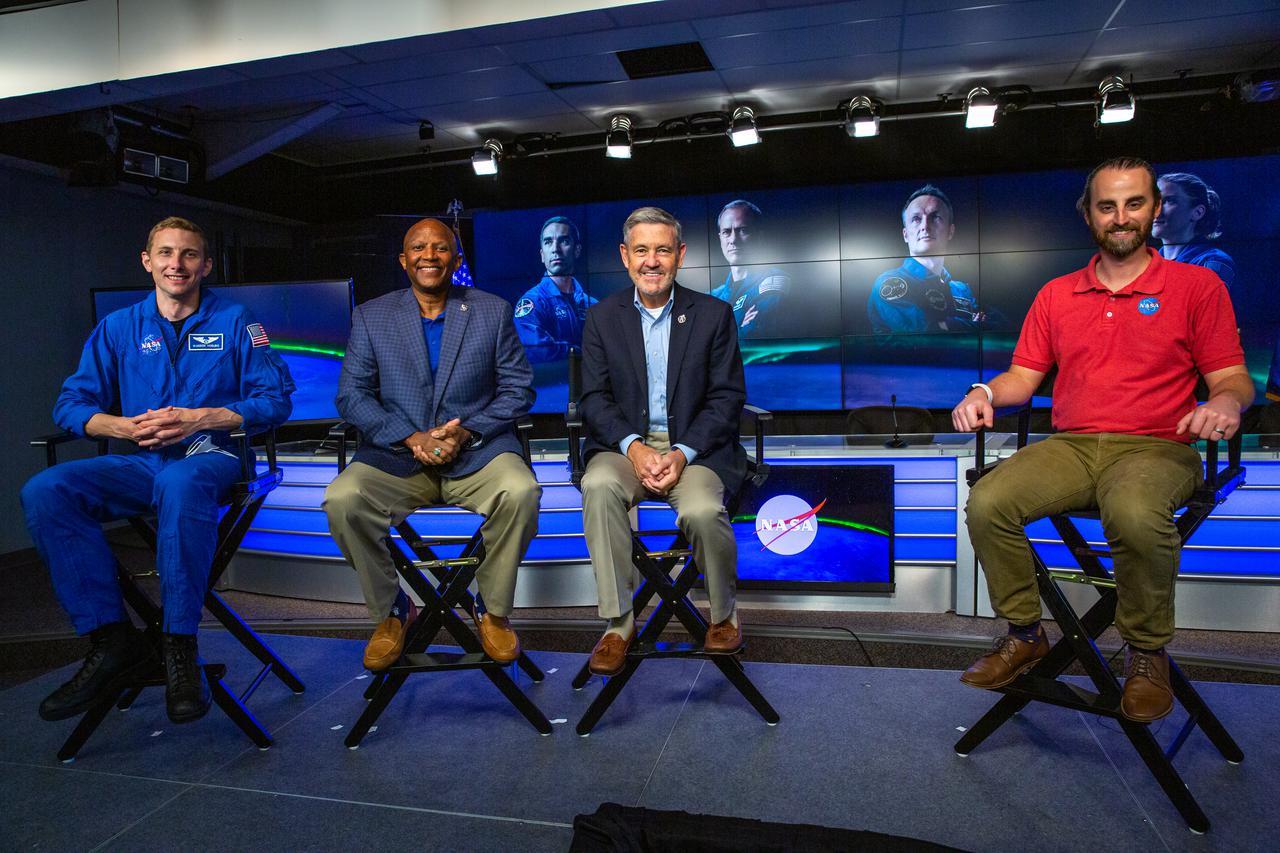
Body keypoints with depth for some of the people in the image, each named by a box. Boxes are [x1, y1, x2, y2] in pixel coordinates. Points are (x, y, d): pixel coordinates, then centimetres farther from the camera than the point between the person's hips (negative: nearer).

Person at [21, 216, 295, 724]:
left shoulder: (234, 322, 9)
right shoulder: (117, 328, 17)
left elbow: (275, 398, -1)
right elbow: (71, 404, 11)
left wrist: (198, 419, -13)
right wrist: (128, 427, -10)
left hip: (210, 457, -4)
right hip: (137, 464, 4)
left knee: (181, 483, -39)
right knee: (45, 491, -23)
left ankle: (179, 648, -31)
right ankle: (112, 640, -20)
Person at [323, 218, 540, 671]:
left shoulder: (494, 311, 8)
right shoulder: (370, 317, 10)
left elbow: (518, 388, 4)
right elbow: (351, 396, 4)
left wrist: (466, 432, -12)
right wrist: (411, 438, -13)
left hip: (477, 451, -1)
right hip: (396, 455, 1)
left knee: (521, 493, -31)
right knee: (341, 500, -27)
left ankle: (493, 608, -4)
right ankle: (391, 611, 0)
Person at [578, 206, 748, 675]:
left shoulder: (714, 314, 5)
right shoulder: (603, 317, 8)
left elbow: (727, 398, 1)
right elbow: (595, 398, 3)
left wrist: (683, 453, -14)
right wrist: (633, 447, -16)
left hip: (695, 447, -1)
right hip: (625, 445, 2)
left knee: (702, 511, -30)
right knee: (599, 486, -31)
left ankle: (723, 614, 1)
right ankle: (619, 622, -17)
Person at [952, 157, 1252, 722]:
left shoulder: (1198, 286, 9)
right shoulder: (1056, 295, 18)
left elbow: (1233, 378, 6)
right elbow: (1024, 375, 15)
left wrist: (1225, 401, -18)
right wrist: (985, 393, -7)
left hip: (1156, 448, -3)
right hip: (1070, 445, 3)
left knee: (1134, 514, -38)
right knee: (986, 503, -25)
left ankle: (1146, 651, -10)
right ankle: (1024, 634, -4)